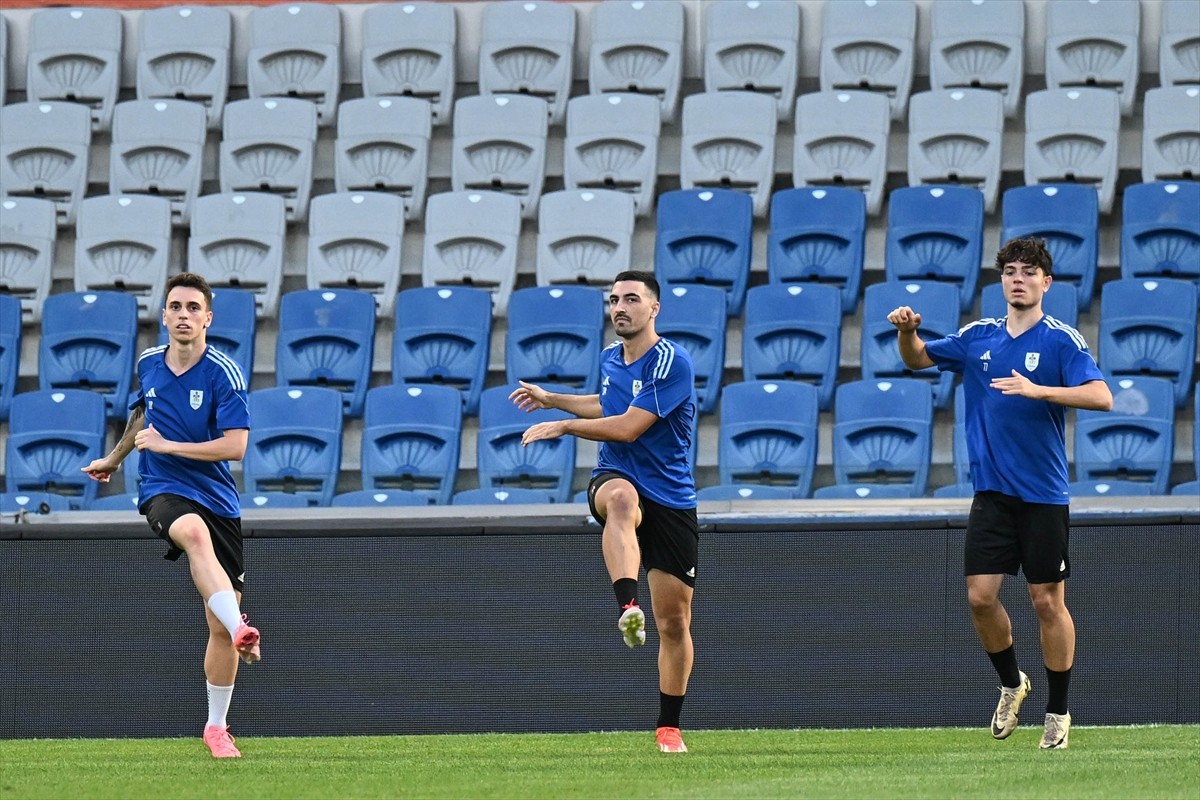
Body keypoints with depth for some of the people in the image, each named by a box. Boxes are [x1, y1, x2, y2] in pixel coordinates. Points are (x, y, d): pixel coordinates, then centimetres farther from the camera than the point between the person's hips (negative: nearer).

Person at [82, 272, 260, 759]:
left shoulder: (223, 373, -7)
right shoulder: (148, 364, 6)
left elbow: (235, 446, -15)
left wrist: (166, 445, -15)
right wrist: (115, 457, 41)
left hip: (217, 500, 0)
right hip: (163, 493, 0)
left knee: (218, 628, 0)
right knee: (195, 532, -39)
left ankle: (216, 728, 20)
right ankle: (241, 631, -60)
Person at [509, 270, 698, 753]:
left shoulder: (673, 363, -12)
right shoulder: (610, 359, 9)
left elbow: (629, 426, -19)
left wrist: (561, 426, -12)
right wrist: (550, 399, 27)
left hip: (671, 500, -2)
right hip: (615, 478, 2)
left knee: (674, 622, 3)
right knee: (621, 498, -40)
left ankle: (669, 727, 19)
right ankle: (628, 609, -60)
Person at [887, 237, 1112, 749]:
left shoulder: (1060, 340, -7)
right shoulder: (978, 338, 8)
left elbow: (1101, 397, -19)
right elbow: (917, 359, 21)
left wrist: (1037, 390, -30)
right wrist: (907, 331, -2)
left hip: (1043, 494, -4)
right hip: (991, 491, 4)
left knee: (1048, 601, 0)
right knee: (980, 595, -2)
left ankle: (1058, 712, 11)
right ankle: (1011, 684, 23)